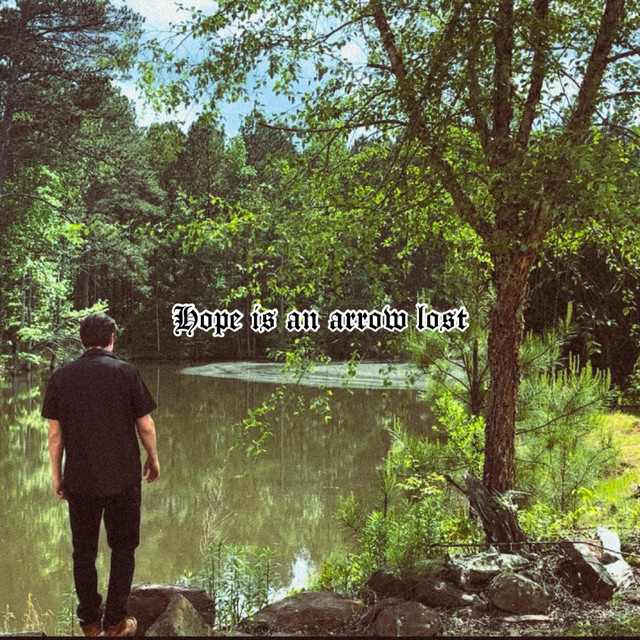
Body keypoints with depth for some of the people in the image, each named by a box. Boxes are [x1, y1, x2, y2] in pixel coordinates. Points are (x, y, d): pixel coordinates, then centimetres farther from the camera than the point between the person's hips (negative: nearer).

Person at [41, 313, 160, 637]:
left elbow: (55, 433, 1)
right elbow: (146, 426, -6)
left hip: (79, 479, 2)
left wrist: (56, 475, 11)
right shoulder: (125, 372, -7)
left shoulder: (61, 376, -1)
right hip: (123, 477, -2)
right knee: (122, 548, 11)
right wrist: (153, 459, 10)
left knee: (84, 550, 14)